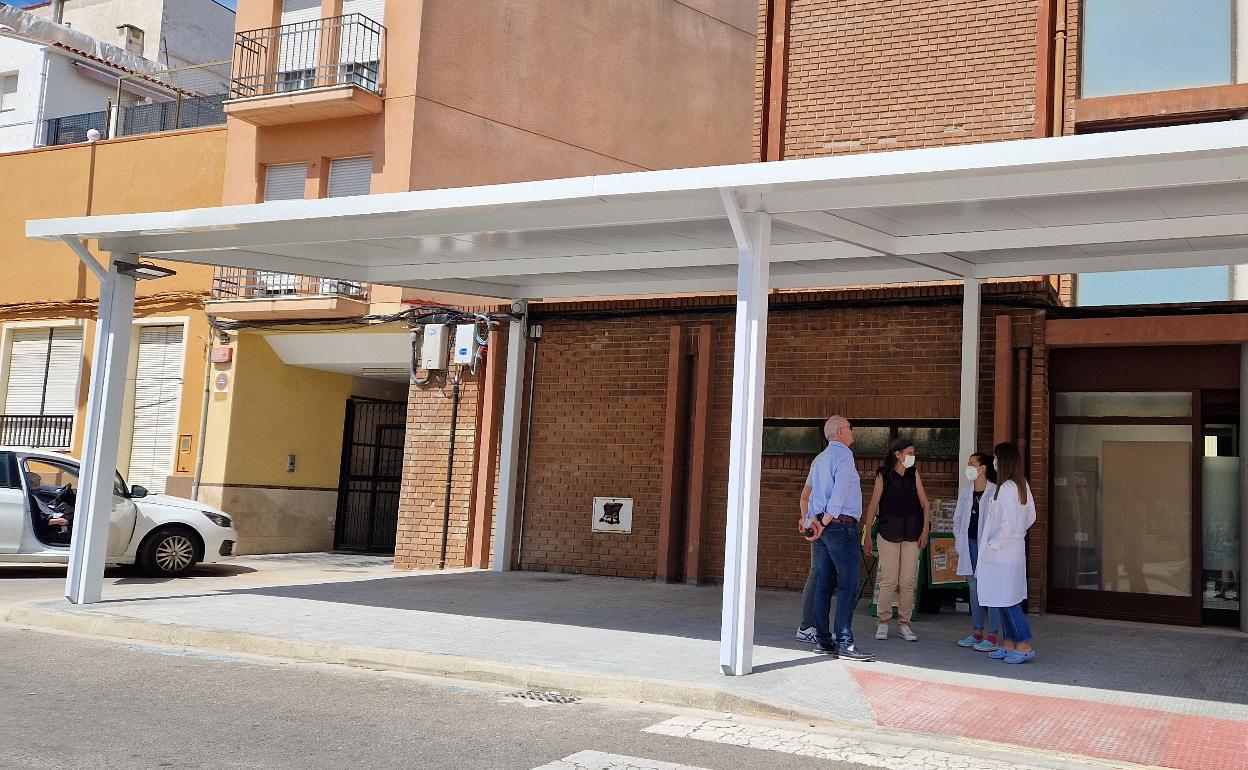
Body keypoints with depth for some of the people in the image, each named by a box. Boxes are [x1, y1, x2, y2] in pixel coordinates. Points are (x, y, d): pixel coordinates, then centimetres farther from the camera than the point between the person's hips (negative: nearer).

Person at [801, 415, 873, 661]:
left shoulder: (819, 459, 20)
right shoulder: (843, 454, -8)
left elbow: (808, 493, 17)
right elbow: (840, 489, -18)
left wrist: (811, 518, 9)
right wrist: (827, 520, -17)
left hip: (823, 527, 9)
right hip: (842, 525, -9)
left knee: (824, 584, 8)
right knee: (848, 585, -10)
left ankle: (822, 640, 9)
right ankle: (844, 643, -13)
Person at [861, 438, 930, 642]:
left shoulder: (914, 474, 8)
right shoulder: (883, 475, -1)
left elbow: (924, 504, 9)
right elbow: (873, 506, -1)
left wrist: (925, 530, -2)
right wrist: (868, 536, -3)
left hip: (912, 533, 3)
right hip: (889, 532, -3)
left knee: (908, 581, 3)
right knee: (889, 580, -3)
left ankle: (904, 623, 13)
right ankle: (882, 623, 9)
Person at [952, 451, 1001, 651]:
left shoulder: (994, 492, -10)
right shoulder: (965, 490, 11)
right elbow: (958, 518, 18)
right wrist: (957, 538, 8)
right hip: (970, 543, 7)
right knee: (974, 588, 12)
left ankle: (992, 636, 2)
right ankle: (977, 632, 20)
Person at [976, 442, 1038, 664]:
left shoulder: (1006, 488, -20)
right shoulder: (1023, 485, 9)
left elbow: (1008, 524, -22)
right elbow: (1031, 517, 17)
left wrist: (992, 546, -15)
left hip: (1002, 553, -10)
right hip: (1015, 549, 10)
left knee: (1008, 600, -4)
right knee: (1006, 600, 14)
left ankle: (1025, 647, -1)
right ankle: (1008, 645, 19)